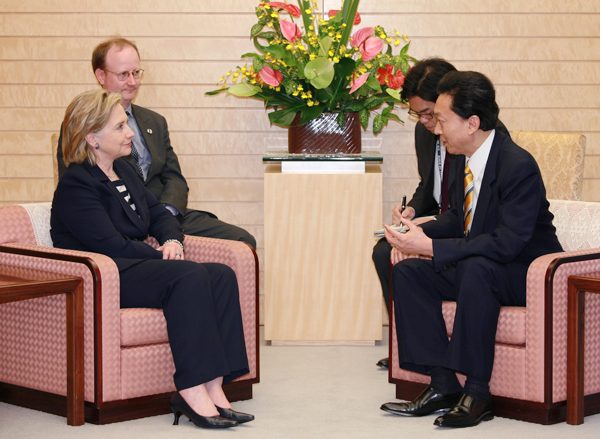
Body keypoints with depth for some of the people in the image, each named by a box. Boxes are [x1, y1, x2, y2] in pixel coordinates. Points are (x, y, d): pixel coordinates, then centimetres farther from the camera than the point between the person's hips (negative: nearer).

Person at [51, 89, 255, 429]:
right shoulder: (76, 185, -10)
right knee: (189, 276, -32)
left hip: (135, 265, 9)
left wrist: (172, 240, -2)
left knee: (222, 275, -15)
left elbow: (158, 212, 21)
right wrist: (162, 257, -14)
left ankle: (213, 388, -27)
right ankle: (192, 391, -35)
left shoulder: (123, 171, 20)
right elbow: (111, 245, -18)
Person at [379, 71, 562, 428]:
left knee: (475, 269, -38)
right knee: (407, 273, -8)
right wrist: (421, 232, -6)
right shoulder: (465, 158, 1)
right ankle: (443, 385, -12)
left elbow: (507, 243, -31)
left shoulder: (518, 165, -25)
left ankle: (478, 391, -31)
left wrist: (432, 247, -32)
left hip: (528, 275, -9)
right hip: (474, 269, 9)